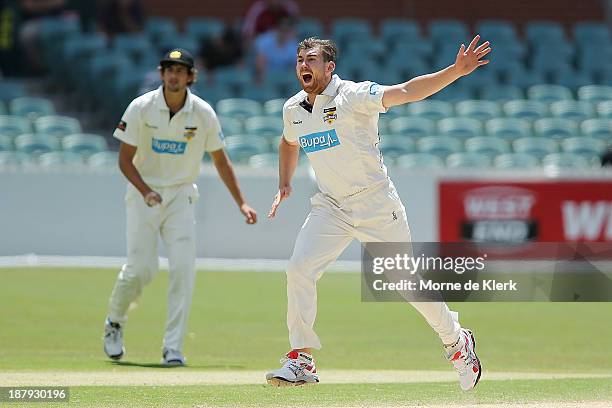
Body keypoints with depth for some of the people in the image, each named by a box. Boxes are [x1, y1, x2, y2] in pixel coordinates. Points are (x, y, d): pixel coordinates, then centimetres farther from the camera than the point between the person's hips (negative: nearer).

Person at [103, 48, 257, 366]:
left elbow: (220, 161, 5)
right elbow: (125, 159, -9)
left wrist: (241, 203, 0)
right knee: (140, 268, -8)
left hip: (180, 197, 2)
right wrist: (146, 192, -25)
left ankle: (173, 347, -8)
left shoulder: (203, 113, -7)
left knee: (183, 268, -12)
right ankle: (114, 322, 22)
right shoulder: (141, 108, -12)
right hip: (144, 193, -1)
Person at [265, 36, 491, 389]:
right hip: (331, 207, 5)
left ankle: (457, 341, 23)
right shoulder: (293, 110, 4)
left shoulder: (353, 96, -16)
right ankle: (301, 360, -5)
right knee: (299, 269, -12)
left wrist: (456, 71, -44)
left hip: (376, 204, -5)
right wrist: (285, 185, 14)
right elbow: (289, 143, 27)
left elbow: (406, 92, -30)